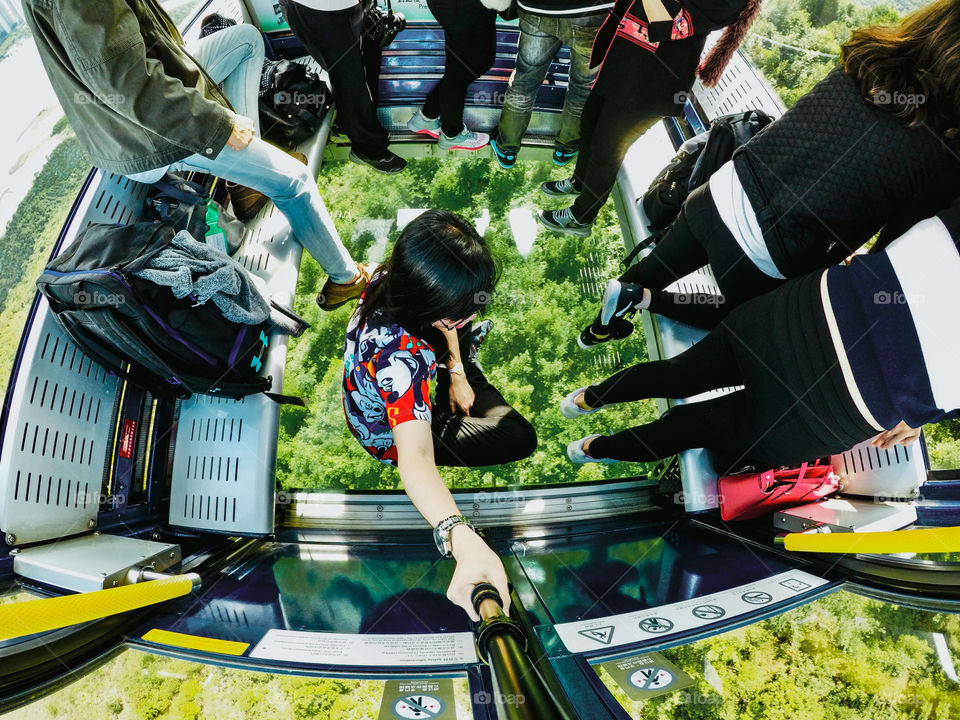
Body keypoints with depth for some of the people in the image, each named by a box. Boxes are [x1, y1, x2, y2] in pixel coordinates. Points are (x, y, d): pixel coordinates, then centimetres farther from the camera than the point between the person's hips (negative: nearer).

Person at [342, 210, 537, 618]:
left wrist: (456, 374, -4)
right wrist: (463, 539, -72)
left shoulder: (392, 279, -25)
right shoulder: (401, 359, -49)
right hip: (393, 438, -7)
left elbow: (448, 320, -3)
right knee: (520, 438, -5)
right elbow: (415, 457, -59)